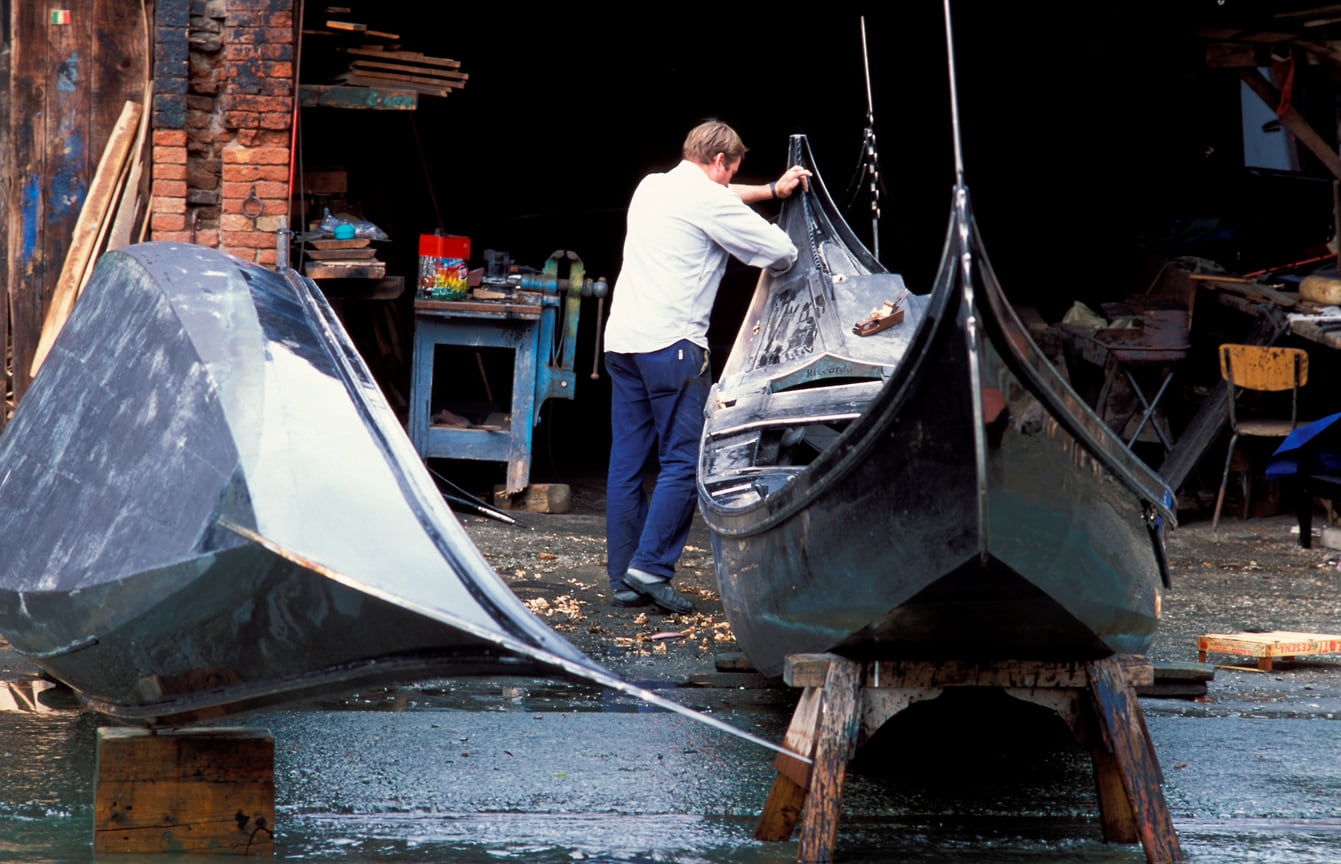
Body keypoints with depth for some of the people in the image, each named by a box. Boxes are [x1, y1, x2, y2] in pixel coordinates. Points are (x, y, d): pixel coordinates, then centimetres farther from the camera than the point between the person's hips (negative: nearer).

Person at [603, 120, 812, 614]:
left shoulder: (651, 187, 19)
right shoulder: (707, 201, -5)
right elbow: (781, 253, -1)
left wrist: (773, 190, 44)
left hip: (622, 341, 8)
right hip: (671, 343, -8)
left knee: (626, 464, 7)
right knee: (683, 461, -5)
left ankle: (623, 579, 7)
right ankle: (650, 567, -12)